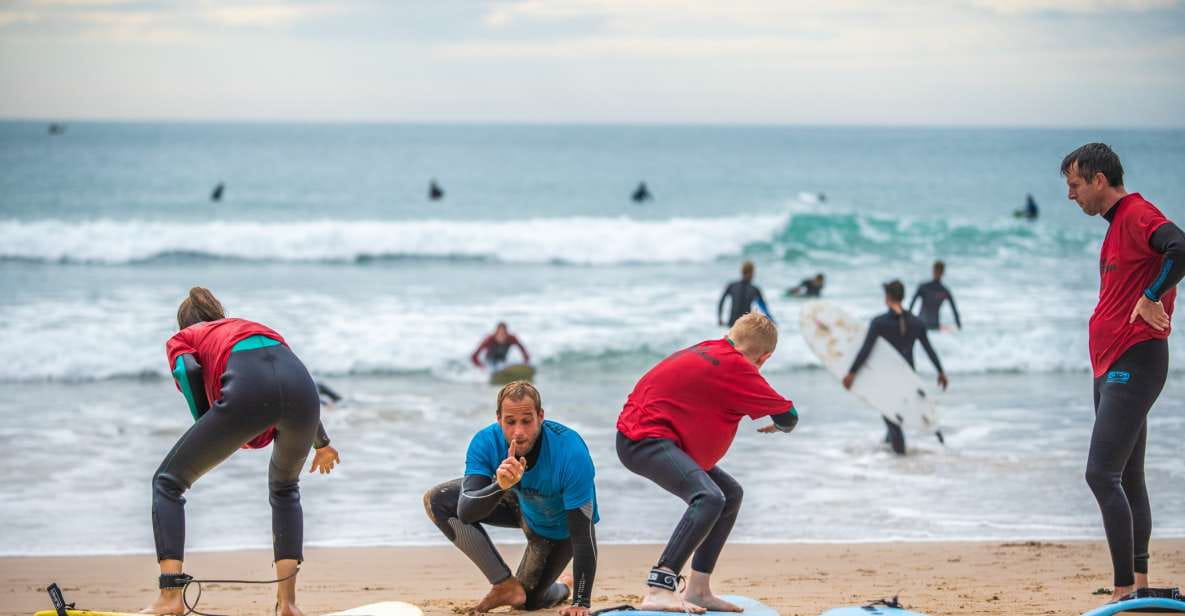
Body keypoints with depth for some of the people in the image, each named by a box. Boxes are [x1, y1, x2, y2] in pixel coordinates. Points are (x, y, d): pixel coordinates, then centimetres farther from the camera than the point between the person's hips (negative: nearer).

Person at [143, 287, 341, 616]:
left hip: (247, 390, -4)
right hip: (301, 385, 4)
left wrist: (208, 434, 14)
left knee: (168, 482, 14)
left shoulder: (180, 339, 31)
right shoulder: (255, 326, 43)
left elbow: (188, 371, 7)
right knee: (285, 488, 32)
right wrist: (322, 443, 55)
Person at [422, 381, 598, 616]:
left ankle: (565, 588, 36)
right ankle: (506, 585, -8)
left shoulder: (571, 453, -40)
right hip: (521, 503, 4)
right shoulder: (486, 442, -30)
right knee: (436, 501, -16)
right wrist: (500, 486, -58)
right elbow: (465, 513, -38)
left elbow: (583, 534, -37)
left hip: (560, 527, -4)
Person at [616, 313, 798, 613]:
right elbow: (788, 417, -6)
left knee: (730, 494, 16)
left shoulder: (709, 350, 12)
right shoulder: (735, 365, -13)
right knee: (709, 498, -29)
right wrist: (780, 424, 17)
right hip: (643, 438, -10)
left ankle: (698, 590, 15)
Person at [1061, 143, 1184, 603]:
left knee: (1101, 473, -16)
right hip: (1112, 368, 11)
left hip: (1133, 363, -11)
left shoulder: (1138, 215, -13)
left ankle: (1125, 589, -17)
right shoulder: (1117, 225, 18)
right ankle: (1139, 582, 19)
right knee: (1127, 478, 13)